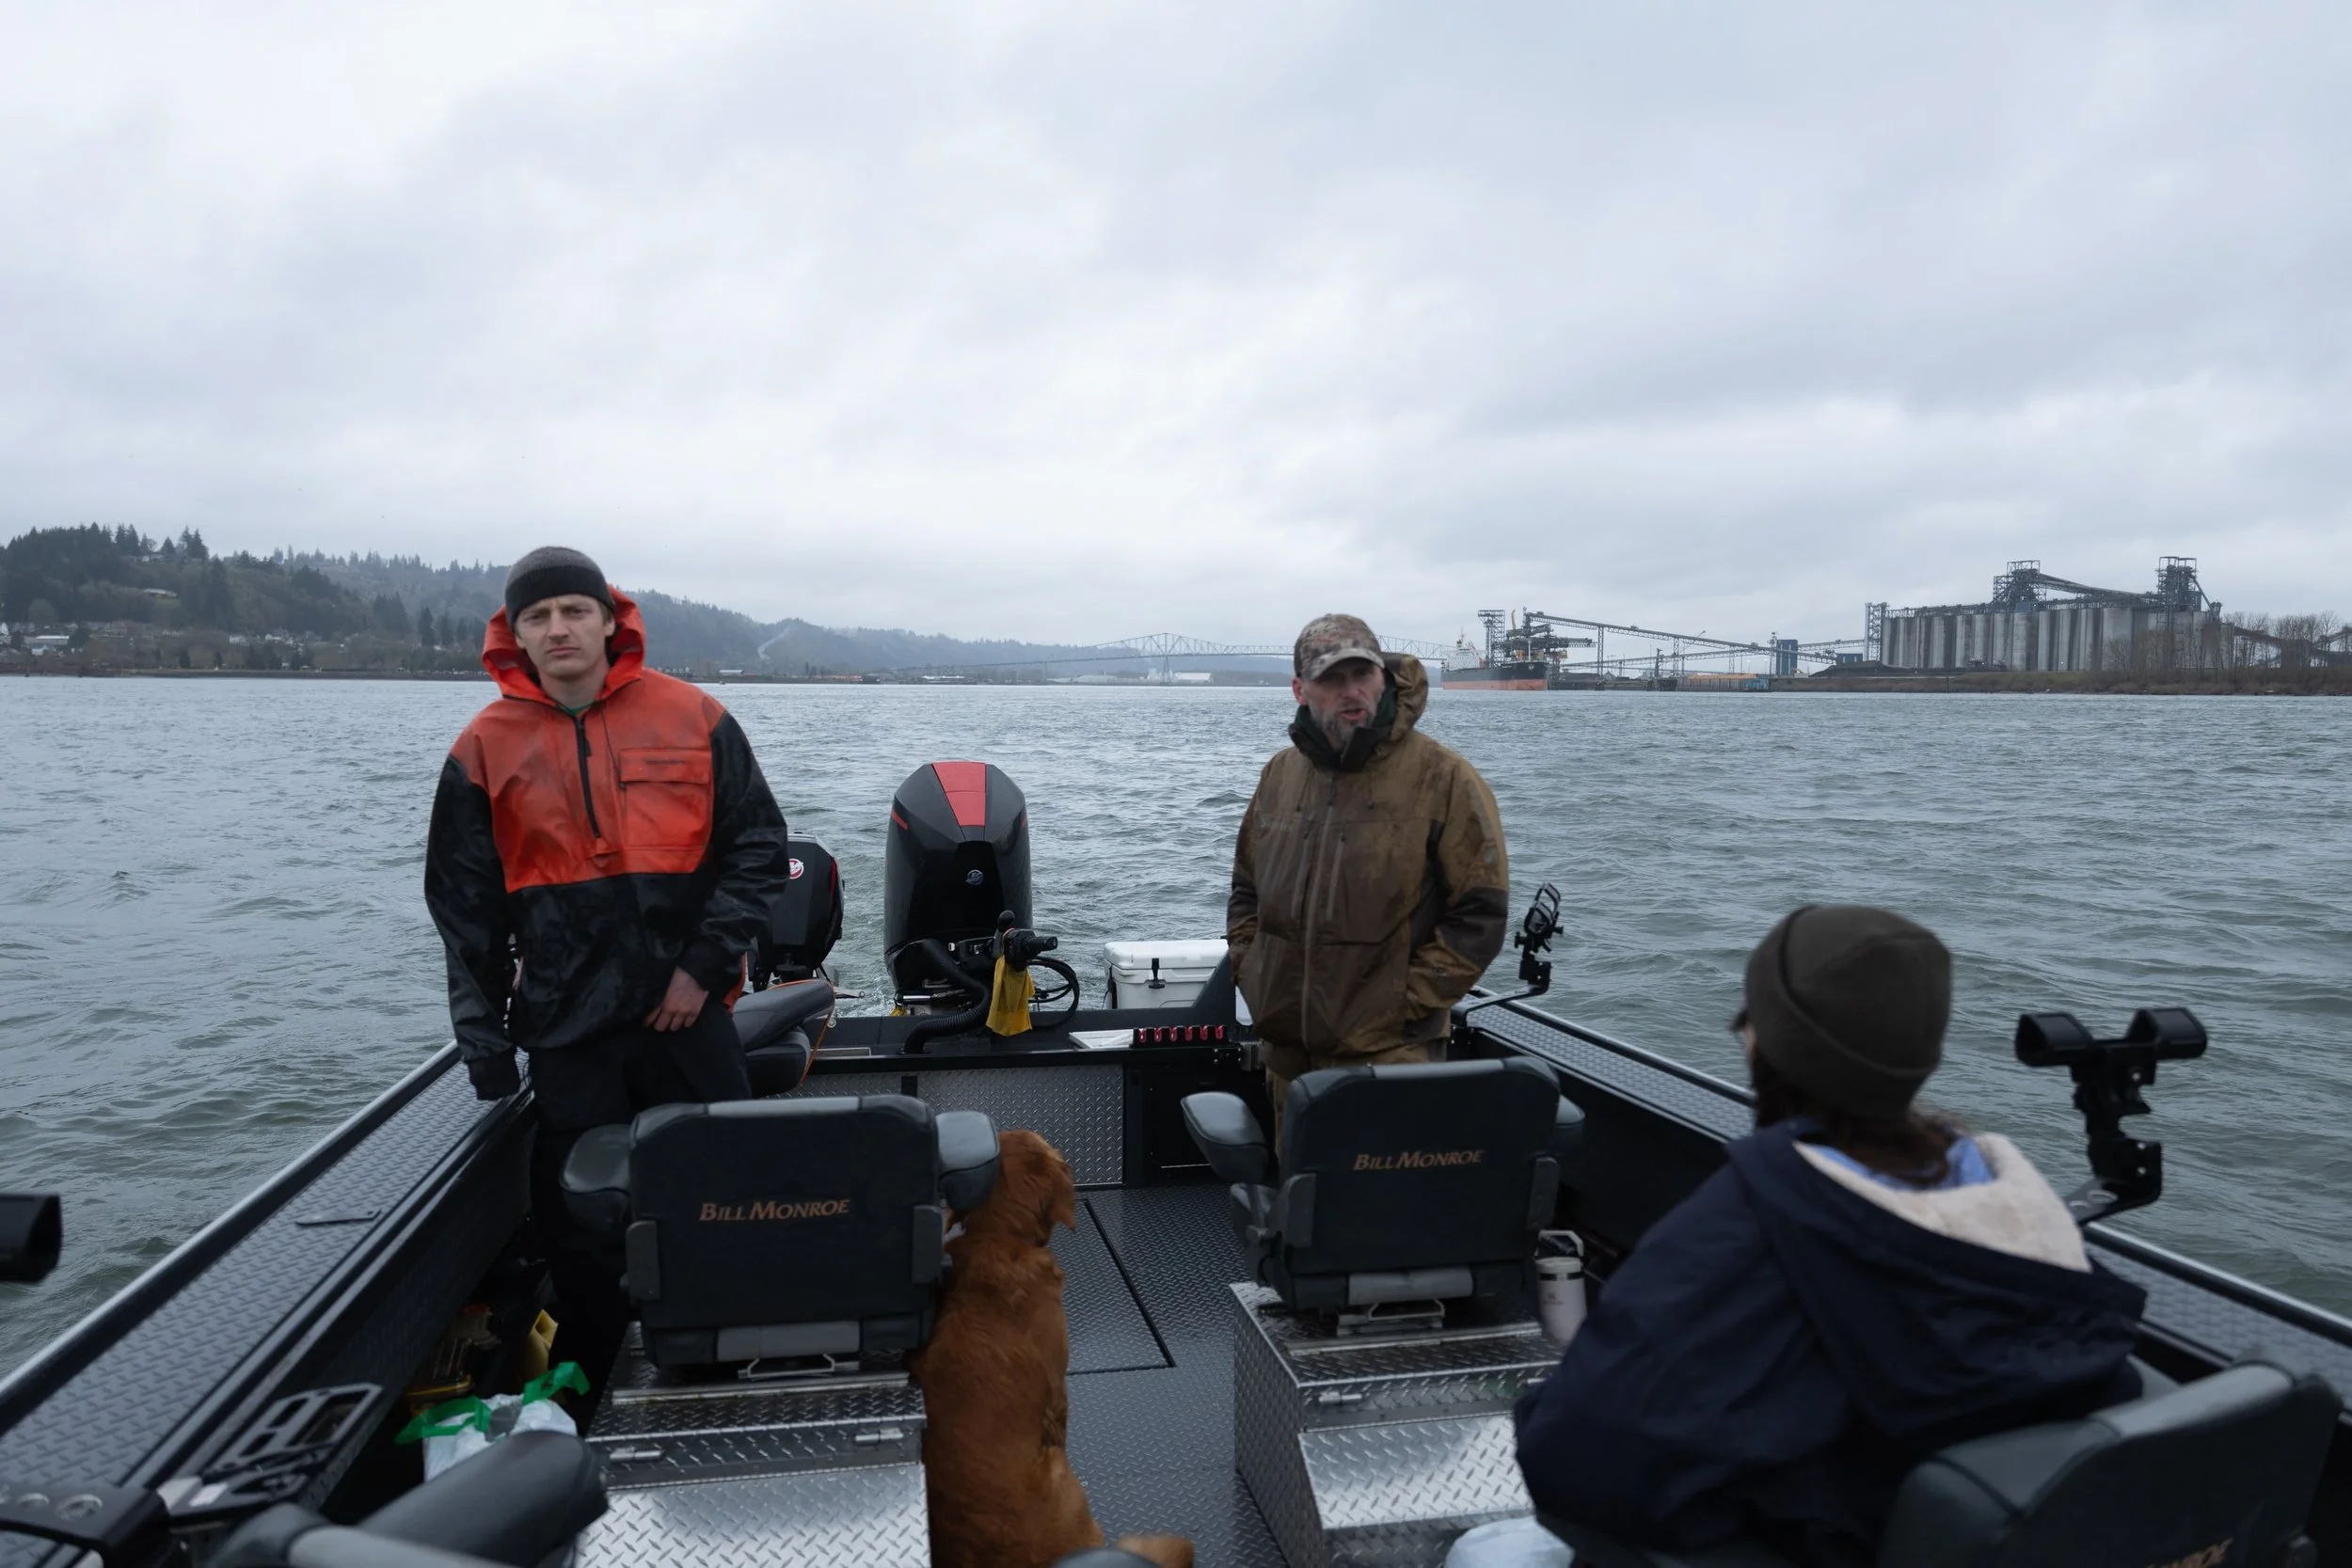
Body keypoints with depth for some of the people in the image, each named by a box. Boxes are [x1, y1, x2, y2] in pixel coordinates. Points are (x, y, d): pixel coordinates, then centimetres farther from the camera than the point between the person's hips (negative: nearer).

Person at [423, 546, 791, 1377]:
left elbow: (759, 849, 1)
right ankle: (594, 1380, 28)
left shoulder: (691, 718, -1)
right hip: (566, 1030, 1)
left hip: (690, 1018, 0)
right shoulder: (486, 748, 2)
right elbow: (467, 911, 6)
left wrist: (706, 964, -7)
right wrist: (486, 1048, 4)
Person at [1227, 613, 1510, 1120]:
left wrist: (1406, 1006, -13)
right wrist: (1249, 972, 6)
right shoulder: (1281, 773, 8)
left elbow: (1481, 914, -10)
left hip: (1386, 1057, -5)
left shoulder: (1444, 779, -10)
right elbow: (1246, 889, 19)